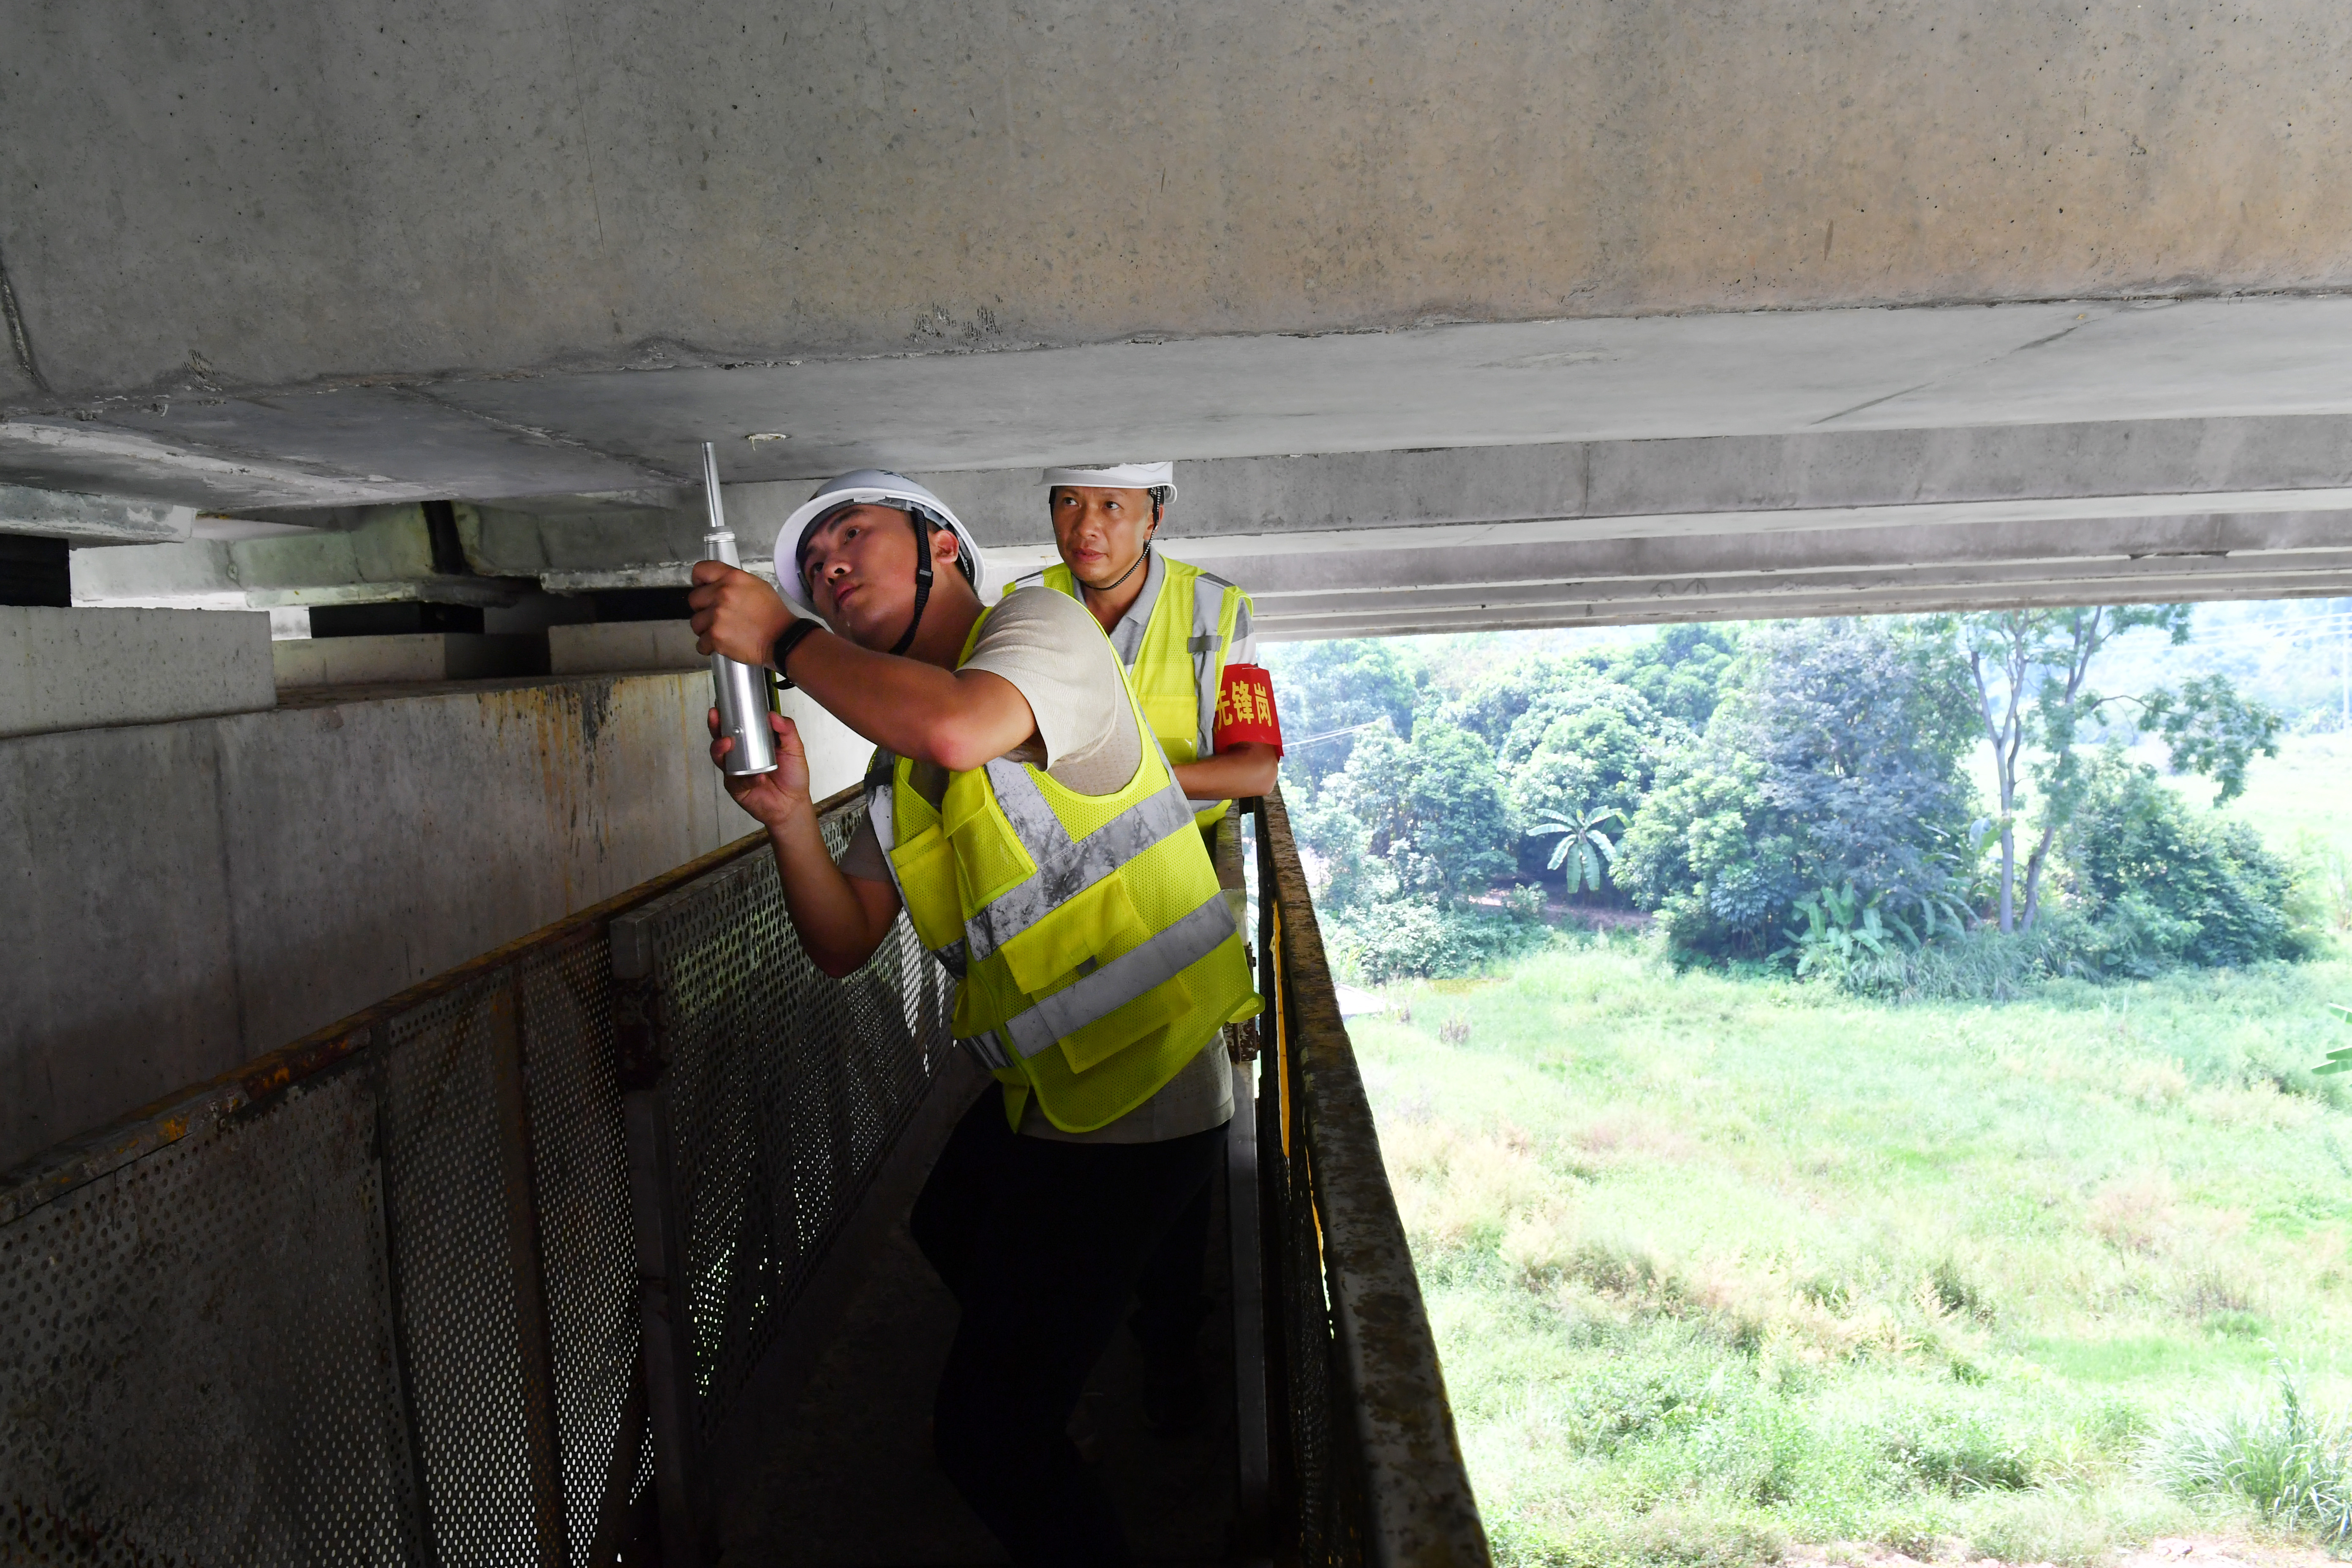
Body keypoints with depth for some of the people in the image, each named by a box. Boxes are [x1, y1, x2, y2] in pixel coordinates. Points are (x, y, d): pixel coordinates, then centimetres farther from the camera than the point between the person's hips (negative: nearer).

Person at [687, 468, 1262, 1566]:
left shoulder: (1042, 622, -13)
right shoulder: (897, 757, 12)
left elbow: (960, 727, -37)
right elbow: (844, 943, 9)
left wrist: (781, 640, -23)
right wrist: (789, 816, -9)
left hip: (1131, 1106, -10)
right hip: (1039, 1094, 10)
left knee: (989, 1432, -5)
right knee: (950, 1233, 37)